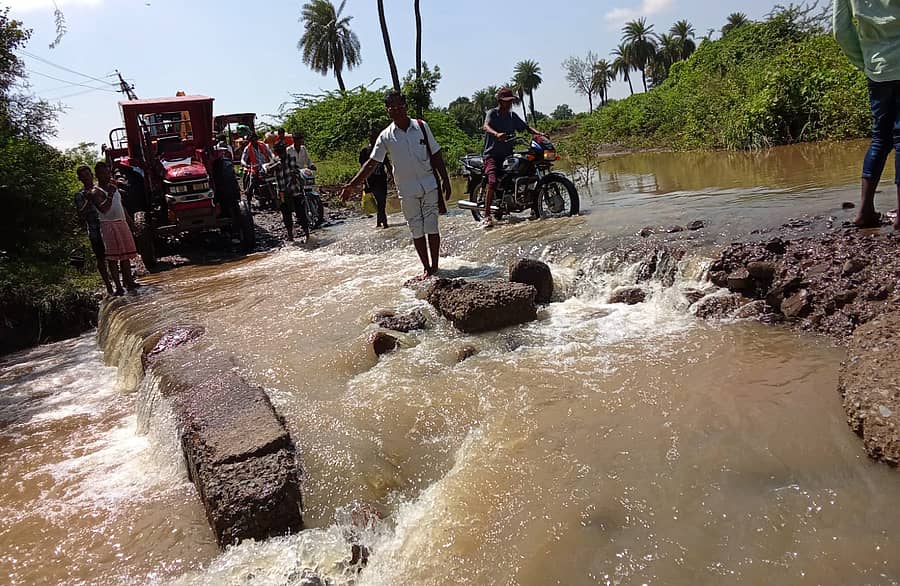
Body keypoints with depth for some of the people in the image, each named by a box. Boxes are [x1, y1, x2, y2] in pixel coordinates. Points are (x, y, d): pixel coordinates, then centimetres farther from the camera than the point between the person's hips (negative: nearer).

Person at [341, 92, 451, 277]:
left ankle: (435, 266, 10)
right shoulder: (386, 136, -1)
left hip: (429, 186, -1)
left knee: (431, 227, 0)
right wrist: (352, 185, -9)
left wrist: (445, 179, 2)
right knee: (416, 231, 5)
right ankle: (426, 267, 15)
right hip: (407, 191, 1)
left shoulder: (421, 127, 0)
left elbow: (436, 155, 5)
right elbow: (372, 163, -2)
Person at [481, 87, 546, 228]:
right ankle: (486, 217, -25)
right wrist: (496, 134, -45)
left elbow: (525, 127, 14)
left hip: (508, 154, 6)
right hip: (492, 154, -6)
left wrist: (538, 133, -7)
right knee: (492, 181, -26)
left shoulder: (512, 115, 16)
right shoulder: (492, 113, -3)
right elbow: (486, 126, -23)